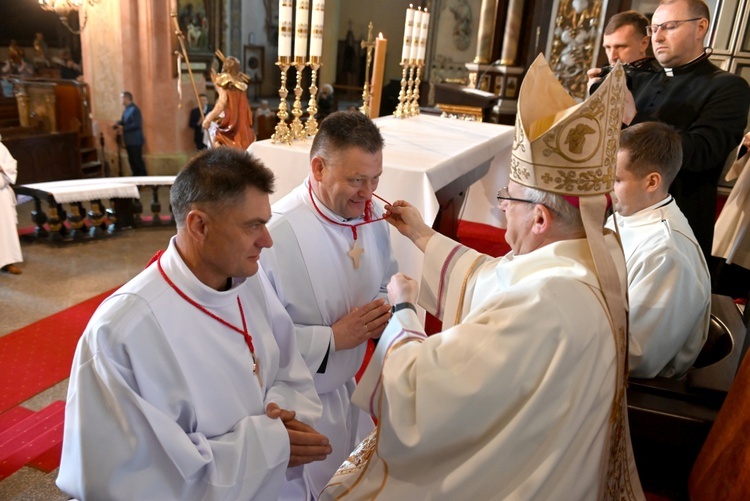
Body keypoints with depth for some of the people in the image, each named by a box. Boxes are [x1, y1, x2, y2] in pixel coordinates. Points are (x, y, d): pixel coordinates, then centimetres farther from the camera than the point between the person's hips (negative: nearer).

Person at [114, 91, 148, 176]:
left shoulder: (134, 109, -15)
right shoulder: (127, 110, 14)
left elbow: (136, 125, -22)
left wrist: (123, 128, -18)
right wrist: (118, 124, -2)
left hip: (135, 141, -9)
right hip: (129, 141, 9)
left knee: (137, 161, -6)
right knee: (132, 160, 12)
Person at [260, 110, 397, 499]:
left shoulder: (373, 221, -5)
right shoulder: (275, 233, -28)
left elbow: (385, 288, 9)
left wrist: (382, 313, -13)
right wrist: (332, 338, -26)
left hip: (348, 393, 6)